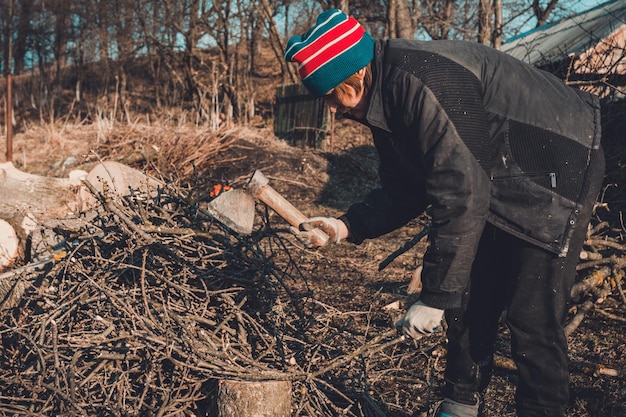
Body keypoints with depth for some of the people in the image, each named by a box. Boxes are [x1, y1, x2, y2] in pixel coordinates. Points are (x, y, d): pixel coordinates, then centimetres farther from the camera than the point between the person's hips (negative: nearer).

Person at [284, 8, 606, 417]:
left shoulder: (419, 82, -31)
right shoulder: (386, 97, 0)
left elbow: (461, 195, -33)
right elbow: (405, 192, 7)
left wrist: (434, 298, -28)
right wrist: (345, 227, -8)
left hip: (558, 172, -9)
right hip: (499, 183, 10)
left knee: (532, 317, -10)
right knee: (469, 299, 12)